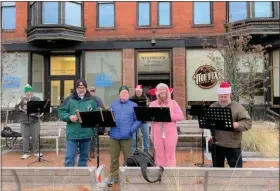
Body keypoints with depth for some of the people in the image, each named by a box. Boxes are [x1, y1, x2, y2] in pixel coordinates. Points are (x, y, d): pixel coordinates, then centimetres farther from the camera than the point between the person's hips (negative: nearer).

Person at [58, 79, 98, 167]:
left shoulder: (92, 100, 5)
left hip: (86, 133, 3)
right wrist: (69, 117, -17)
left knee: (84, 156, 16)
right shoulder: (69, 99, -1)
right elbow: (61, 112, 0)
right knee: (70, 157, 0)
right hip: (72, 134, -2)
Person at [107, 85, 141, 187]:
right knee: (114, 158, 10)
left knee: (128, 158, 7)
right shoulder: (113, 105, 12)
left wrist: (131, 129, -14)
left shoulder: (134, 105, 4)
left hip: (127, 136, -2)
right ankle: (113, 176, 23)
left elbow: (138, 120, -2)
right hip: (114, 135, 2)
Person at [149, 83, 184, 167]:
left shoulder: (173, 103, 7)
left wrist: (170, 115, -13)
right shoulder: (153, 104, 12)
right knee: (159, 154, 4)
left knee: (170, 154, 0)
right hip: (157, 133, 2)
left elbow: (181, 116, 0)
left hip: (170, 133, -1)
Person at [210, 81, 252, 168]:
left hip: (233, 145, -3)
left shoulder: (238, 107, -6)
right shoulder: (212, 107, 6)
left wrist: (237, 125, -29)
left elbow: (248, 123, -9)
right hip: (216, 144, 4)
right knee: (217, 167, 16)